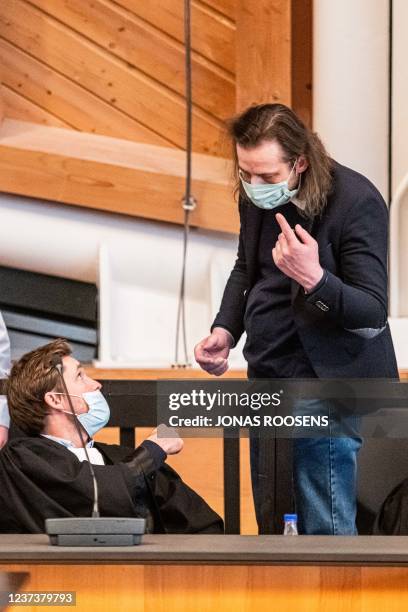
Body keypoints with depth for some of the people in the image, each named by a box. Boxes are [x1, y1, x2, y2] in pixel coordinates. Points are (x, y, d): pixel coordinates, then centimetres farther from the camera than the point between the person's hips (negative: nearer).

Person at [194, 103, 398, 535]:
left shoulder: (356, 203, -19)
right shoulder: (256, 197, 3)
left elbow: (373, 316, -20)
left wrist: (314, 279, -37)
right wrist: (225, 329, 6)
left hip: (327, 382, -8)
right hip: (270, 381, 8)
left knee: (326, 531, -10)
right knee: (273, 530, 13)